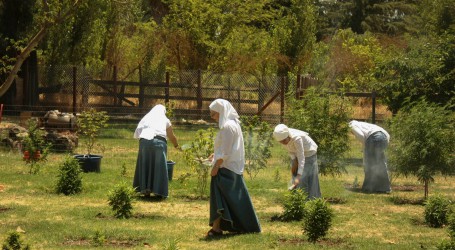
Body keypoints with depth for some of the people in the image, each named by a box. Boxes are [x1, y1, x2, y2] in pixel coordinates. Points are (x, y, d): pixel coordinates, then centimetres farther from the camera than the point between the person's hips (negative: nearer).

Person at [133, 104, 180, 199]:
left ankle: (145, 189, 10)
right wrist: (176, 145, 46)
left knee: (145, 166, 11)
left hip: (144, 141, 2)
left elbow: (137, 133, 13)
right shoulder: (165, 120, 22)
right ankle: (159, 191, 2)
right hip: (159, 142, -2)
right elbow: (172, 136, 30)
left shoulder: (146, 118, 25)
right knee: (159, 167, 3)